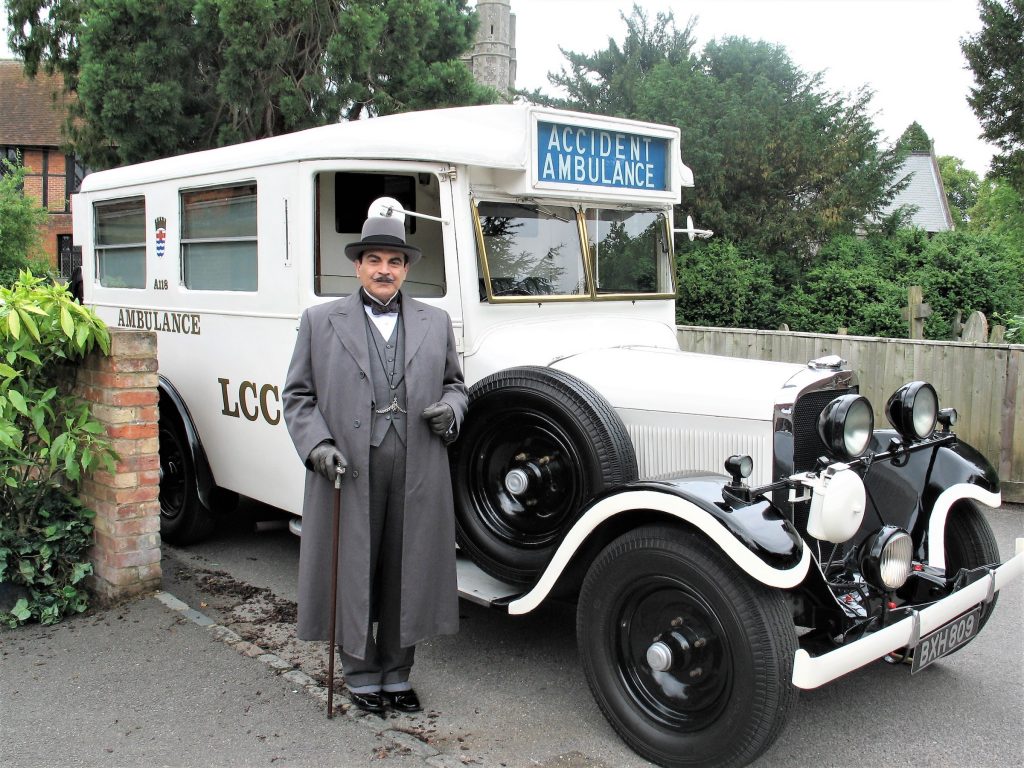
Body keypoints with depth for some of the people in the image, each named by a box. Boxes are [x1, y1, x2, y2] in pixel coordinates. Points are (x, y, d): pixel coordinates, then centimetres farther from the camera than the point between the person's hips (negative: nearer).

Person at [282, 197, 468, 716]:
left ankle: (396, 673, 27)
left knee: (406, 573, 10)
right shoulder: (320, 322, 5)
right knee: (353, 573, 6)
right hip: (347, 473, -2)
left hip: (416, 475, 2)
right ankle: (360, 674, 24)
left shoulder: (435, 323, 12)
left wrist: (450, 410, -2)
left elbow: (454, 383, 20)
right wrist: (316, 445, -10)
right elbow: (297, 395, 6)